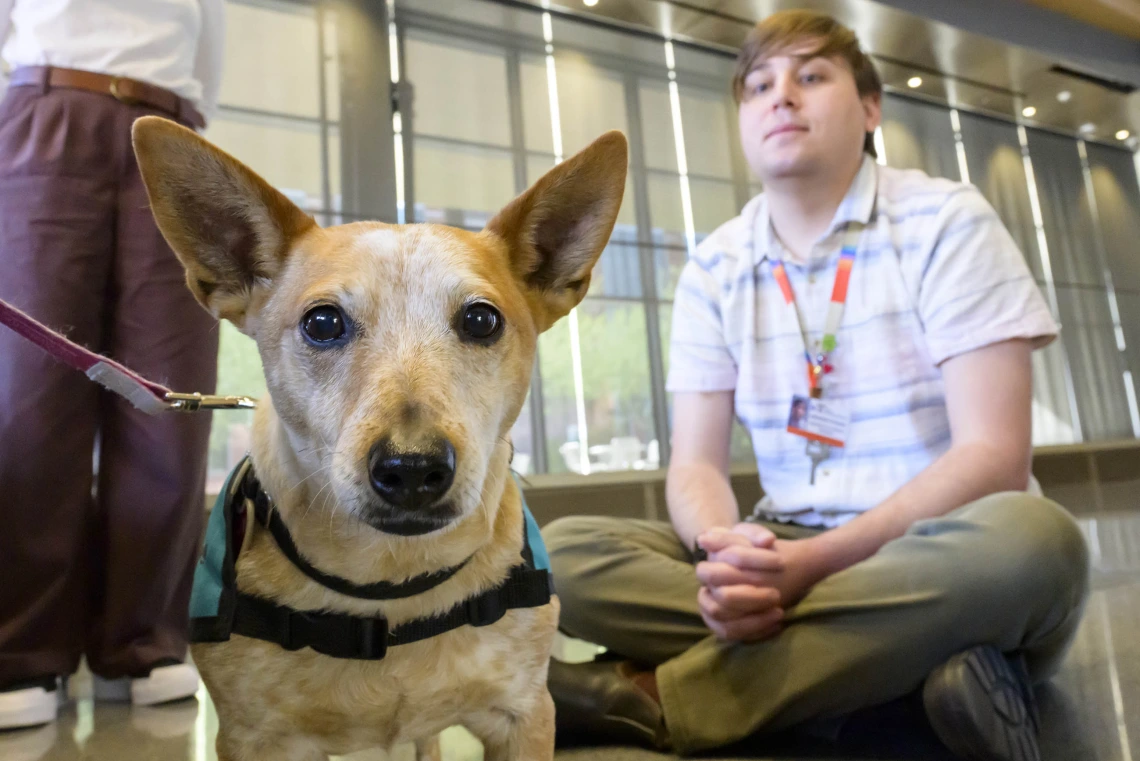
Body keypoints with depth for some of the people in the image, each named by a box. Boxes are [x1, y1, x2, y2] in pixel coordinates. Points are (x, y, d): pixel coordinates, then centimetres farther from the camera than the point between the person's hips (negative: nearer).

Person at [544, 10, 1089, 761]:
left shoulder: (946, 221, -5)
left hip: (937, 555, -2)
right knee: (567, 551, -17)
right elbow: (696, 464, -1)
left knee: (1026, 538, -36)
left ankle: (651, 698, -26)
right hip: (789, 553, 3)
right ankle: (910, 665, -23)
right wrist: (727, 553, -25)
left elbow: (993, 452, -13)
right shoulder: (715, 269, 3)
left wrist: (818, 559, -25)